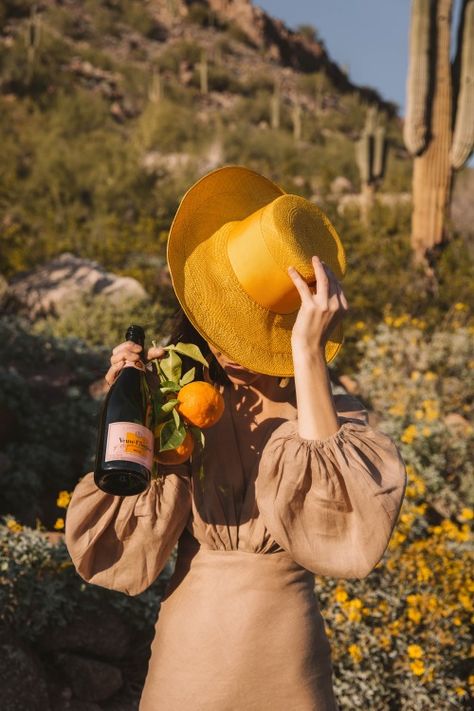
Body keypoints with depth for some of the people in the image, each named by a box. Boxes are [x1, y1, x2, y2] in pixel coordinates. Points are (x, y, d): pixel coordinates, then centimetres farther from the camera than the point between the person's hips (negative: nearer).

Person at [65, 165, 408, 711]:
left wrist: (309, 353, -30)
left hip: (285, 663, -1)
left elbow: (341, 523, -31)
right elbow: (112, 553, -10)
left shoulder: (332, 413, -11)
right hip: (187, 653, 2)